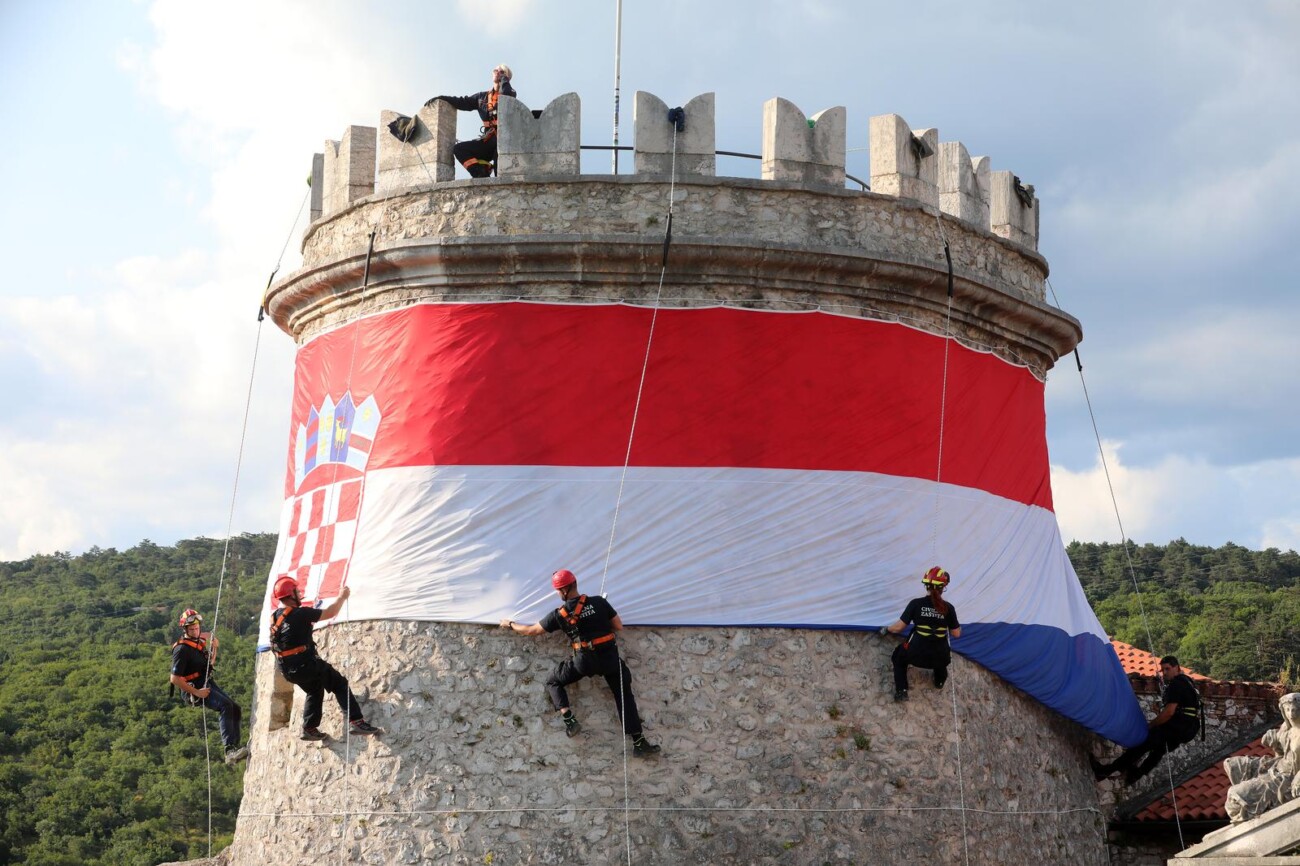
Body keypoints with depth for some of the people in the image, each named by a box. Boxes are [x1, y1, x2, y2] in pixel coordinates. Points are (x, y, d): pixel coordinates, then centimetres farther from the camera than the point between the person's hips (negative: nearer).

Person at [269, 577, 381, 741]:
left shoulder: (275, 617, 5)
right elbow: (331, 612, -13)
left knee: (314, 690, 29)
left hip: (287, 670, 8)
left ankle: (309, 728, 23)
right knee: (340, 685, 5)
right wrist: (342, 596, 1)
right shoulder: (300, 614, -19)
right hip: (306, 665, -8)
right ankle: (357, 721, -2)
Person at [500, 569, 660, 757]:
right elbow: (619, 627, 6)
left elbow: (532, 630, 10)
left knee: (554, 683, 20)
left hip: (584, 660, -1)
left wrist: (510, 625, 26)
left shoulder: (560, 615, -2)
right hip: (609, 656, 1)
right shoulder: (599, 602, -1)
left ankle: (569, 719, 0)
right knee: (624, 695, 10)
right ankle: (639, 743, 3)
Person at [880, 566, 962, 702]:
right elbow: (956, 634, 3)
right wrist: (958, 626, 26)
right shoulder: (948, 608, -6)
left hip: (916, 655, -2)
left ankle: (901, 691, 16)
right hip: (940, 658, 2)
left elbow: (899, 627, -6)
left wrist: (886, 629, 15)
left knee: (899, 657, 31)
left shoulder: (916, 604, -10)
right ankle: (940, 680, 40)